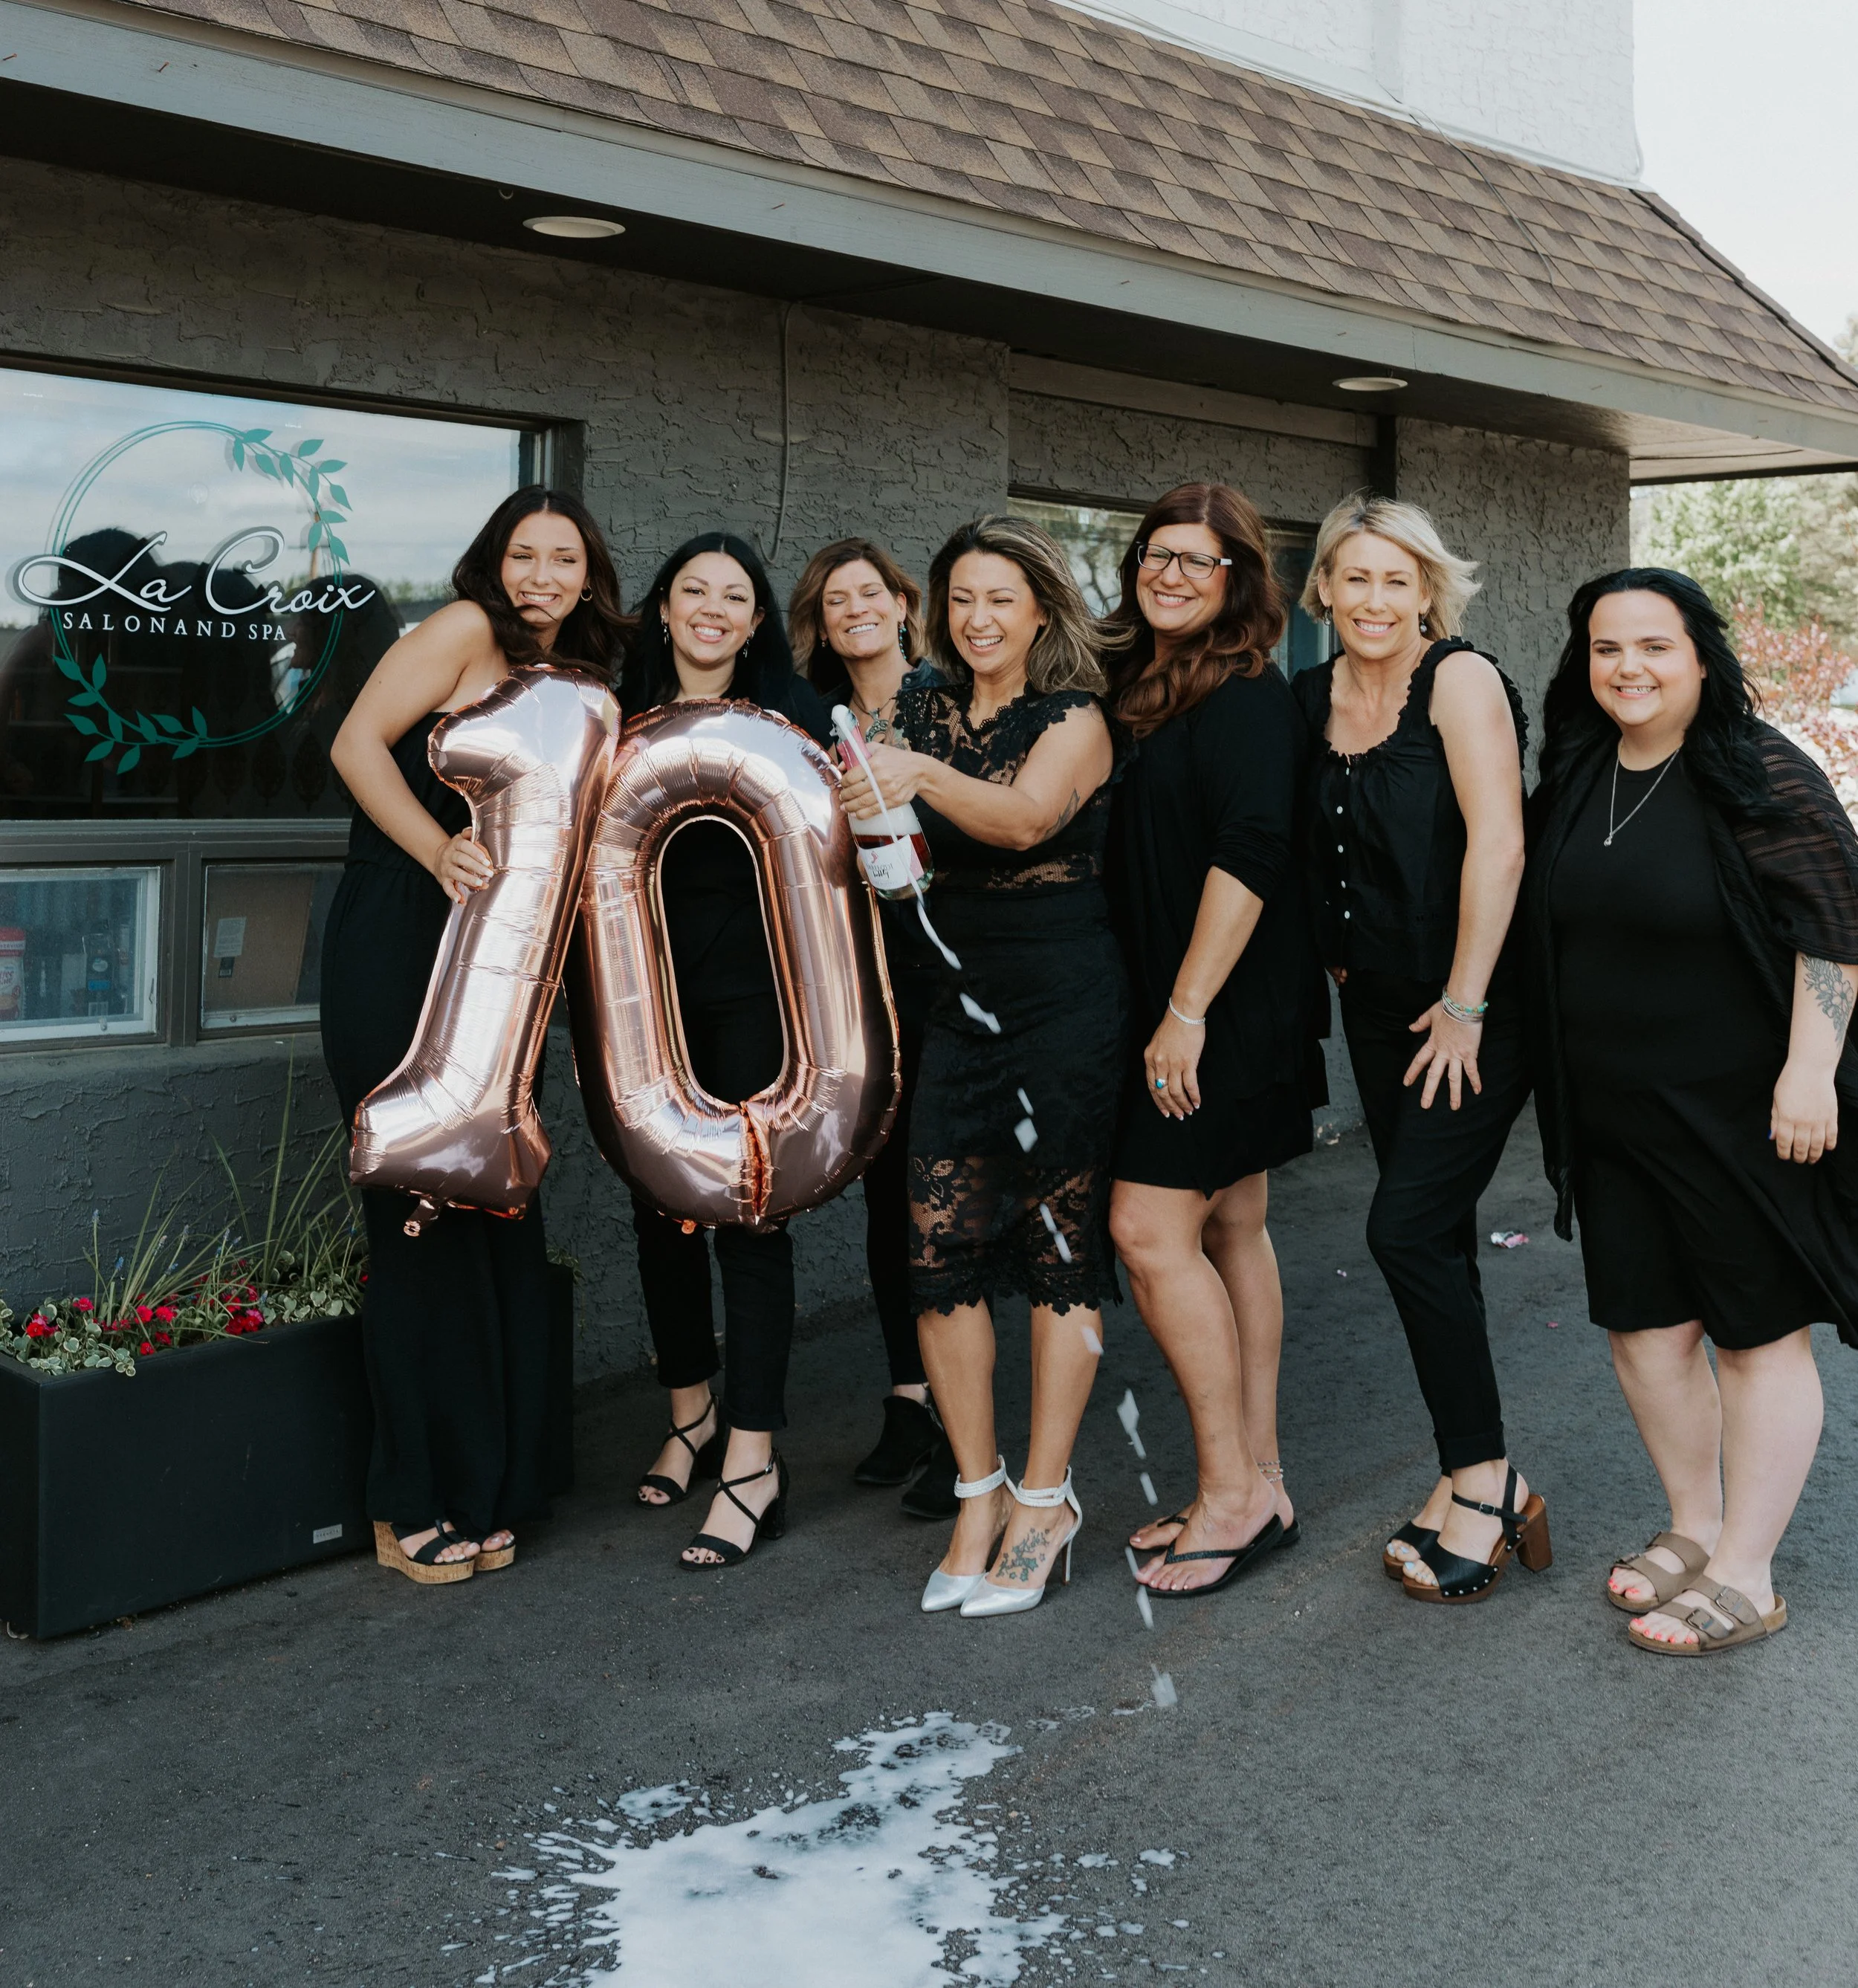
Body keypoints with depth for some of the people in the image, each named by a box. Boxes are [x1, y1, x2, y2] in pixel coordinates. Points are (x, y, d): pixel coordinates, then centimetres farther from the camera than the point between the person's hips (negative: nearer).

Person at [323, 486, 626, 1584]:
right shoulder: (465, 630, -2)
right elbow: (358, 744, -11)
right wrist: (440, 851, -23)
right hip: (397, 945, -7)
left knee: (498, 1208, 6)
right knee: (425, 1212, -4)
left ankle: (484, 1489, 15)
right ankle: (415, 1501, 7)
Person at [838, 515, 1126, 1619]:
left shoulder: (1075, 720, -4)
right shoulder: (929, 711, 12)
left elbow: (1028, 816, -24)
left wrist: (923, 773, -39)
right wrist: (874, 820, -10)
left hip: (1066, 998, -5)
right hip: (960, 997, 5)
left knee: (1061, 1244, 0)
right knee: (940, 1243, -1)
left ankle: (1046, 1497, 11)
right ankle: (979, 1490, 12)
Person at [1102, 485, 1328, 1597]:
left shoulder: (1248, 694, -11)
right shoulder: (1138, 690, 14)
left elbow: (1249, 853, -20)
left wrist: (1188, 1010, -21)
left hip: (1230, 1006, -8)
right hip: (1172, 1005, 8)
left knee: (1151, 1228, -10)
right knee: (1231, 1230, 11)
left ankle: (1232, 1492, 1)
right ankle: (1258, 1485, 19)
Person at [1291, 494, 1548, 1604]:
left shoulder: (1461, 680, -11)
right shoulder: (1314, 699, 8)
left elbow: (1498, 842, -18)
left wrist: (1465, 1002, -19)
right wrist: (1340, 964, 10)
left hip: (1477, 1004, -7)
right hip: (1379, 1003, 7)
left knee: (1408, 1228, -13)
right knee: (1437, 1236, 9)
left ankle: (1484, 1478, 0)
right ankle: (1477, 1483, 19)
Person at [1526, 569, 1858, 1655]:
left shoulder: (1760, 775, -12)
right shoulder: (1577, 776, 7)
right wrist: (1565, 1093, 18)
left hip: (1740, 1110, -7)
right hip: (1613, 1110, 7)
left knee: (1761, 1332, 4)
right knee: (1644, 1325, 12)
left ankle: (1745, 1576, 14)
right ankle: (1694, 1528, 31)